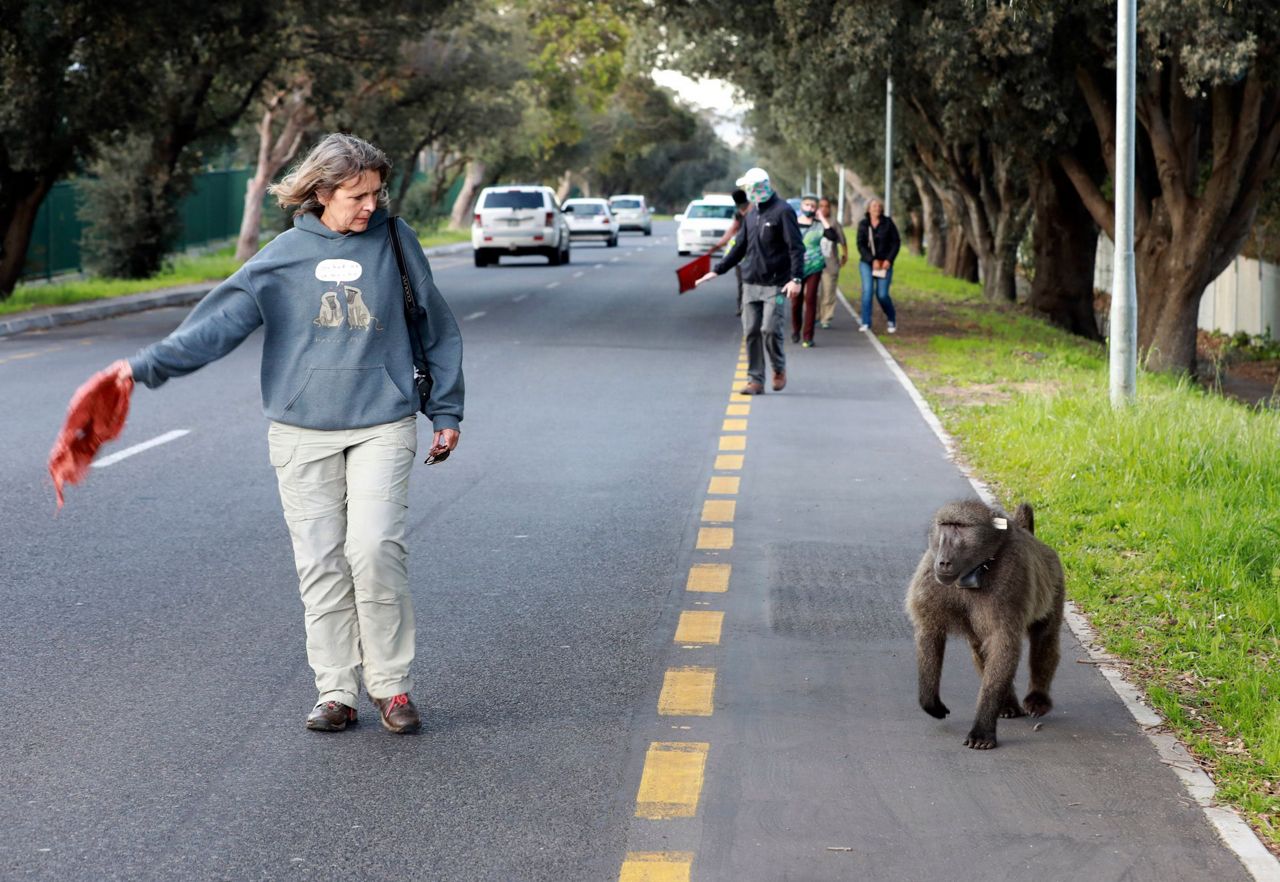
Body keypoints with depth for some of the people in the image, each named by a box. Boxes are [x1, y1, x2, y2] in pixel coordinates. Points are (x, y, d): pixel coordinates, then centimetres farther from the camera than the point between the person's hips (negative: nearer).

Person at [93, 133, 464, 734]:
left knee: (375, 548, -15)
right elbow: (220, 321, -2)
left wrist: (445, 412, 14)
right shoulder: (284, 256, 2)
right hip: (302, 432, 1)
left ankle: (390, 684, 0)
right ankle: (335, 691, 11)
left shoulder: (394, 241, 3)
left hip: (382, 426, -1)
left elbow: (436, 328, 13)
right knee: (320, 563, 2)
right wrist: (147, 365, -12)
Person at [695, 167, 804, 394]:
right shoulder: (751, 214, 15)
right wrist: (717, 270, 19)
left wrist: (796, 278, -22)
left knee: (770, 329, -12)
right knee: (751, 332, 1)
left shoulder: (782, 211, -7)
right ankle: (755, 380, 7)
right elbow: (740, 247, 23)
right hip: (751, 283, 6)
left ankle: (779, 369, 14)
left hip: (775, 284, -6)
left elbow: (796, 247, -11)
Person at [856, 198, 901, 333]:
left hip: (884, 263, -1)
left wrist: (889, 260, -10)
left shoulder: (888, 223, -2)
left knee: (882, 294, -6)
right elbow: (861, 245, -5)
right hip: (867, 262, 1)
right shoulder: (863, 224, -1)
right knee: (867, 290, -13)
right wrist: (872, 260, -15)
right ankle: (866, 323, -7)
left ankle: (892, 320, 19)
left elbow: (896, 242, 0)